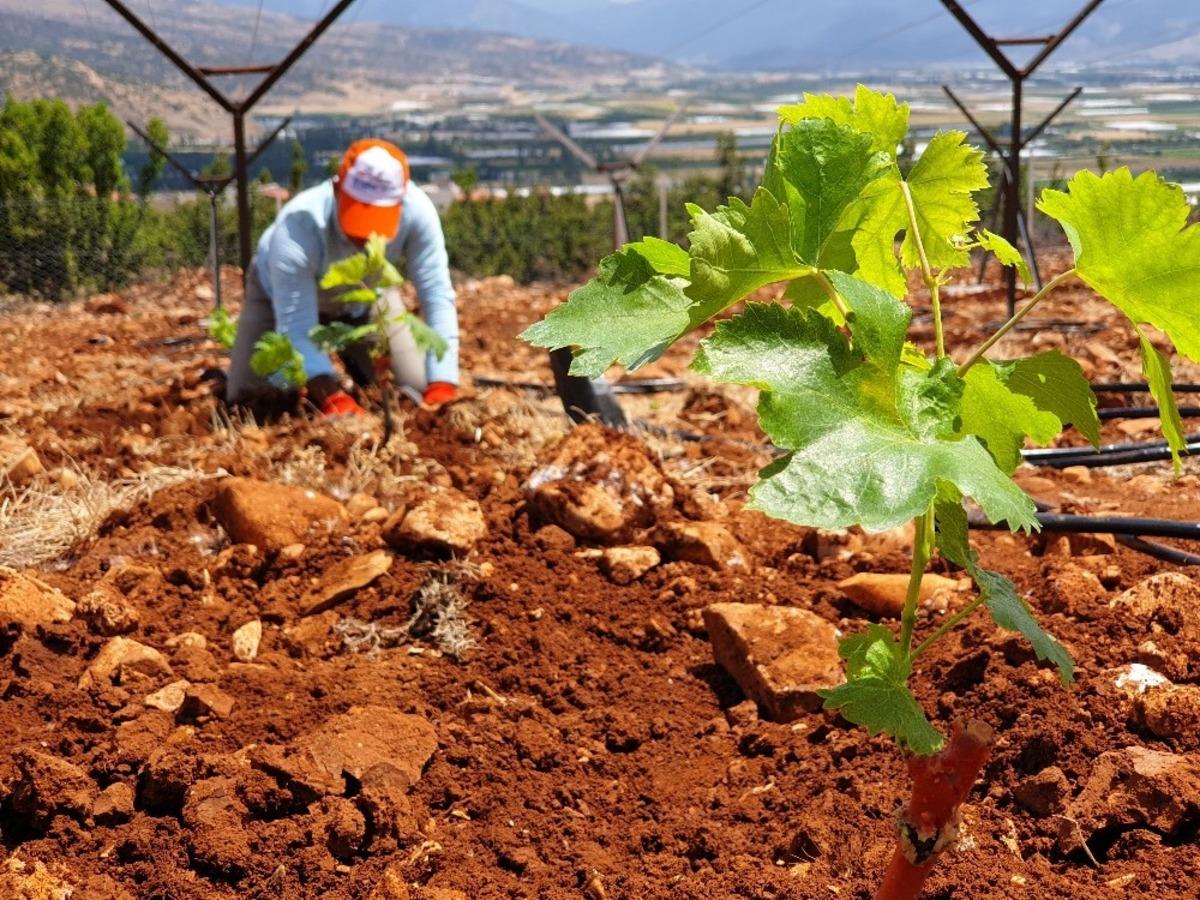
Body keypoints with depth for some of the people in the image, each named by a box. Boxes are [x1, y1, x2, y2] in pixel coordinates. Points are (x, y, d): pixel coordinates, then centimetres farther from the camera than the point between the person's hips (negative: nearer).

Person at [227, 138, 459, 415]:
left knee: (420, 390, -6)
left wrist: (442, 386, -43)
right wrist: (332, 399, -57)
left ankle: (354, 359, 24)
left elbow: (438, 298, -34)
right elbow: (296, 329, -42)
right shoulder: (298, 227, -43)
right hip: (282, 293, -2)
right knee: (244, 398, -10)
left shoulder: (417, 211, -38)